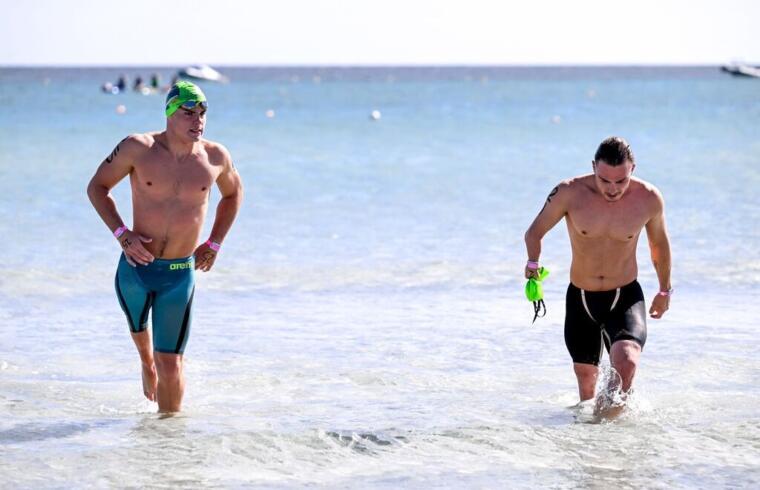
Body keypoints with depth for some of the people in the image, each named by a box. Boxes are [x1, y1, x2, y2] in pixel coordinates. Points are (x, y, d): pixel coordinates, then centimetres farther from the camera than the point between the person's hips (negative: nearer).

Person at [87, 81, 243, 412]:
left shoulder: (215, 157, -5)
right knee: (138, 328, 29)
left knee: (171, 364, -4)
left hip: (180, 274, -1)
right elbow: (97, 187, -2)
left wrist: (213, 244, 8)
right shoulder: (138, 148, -11)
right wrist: (122, 234, -13)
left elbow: (233, 193, 17)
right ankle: (146, 363, 63)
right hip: (135, 266, 1)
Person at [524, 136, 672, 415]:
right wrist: (533, 262, -15)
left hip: (625, 298, -1)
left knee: (626, 363, -26)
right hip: (580, 298, 1)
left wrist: (664, 291, 19)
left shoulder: (649, 199, -11)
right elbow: (534, 232, 1)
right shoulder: (570, 193, -15)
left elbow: (659, 243, 9)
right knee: (586, 376, 12)